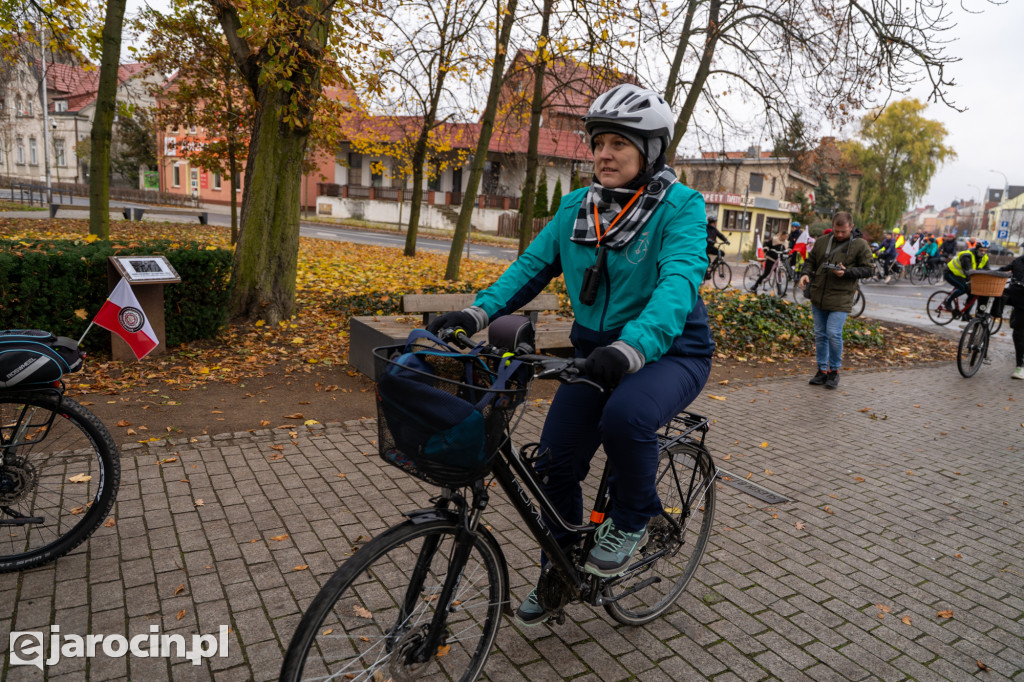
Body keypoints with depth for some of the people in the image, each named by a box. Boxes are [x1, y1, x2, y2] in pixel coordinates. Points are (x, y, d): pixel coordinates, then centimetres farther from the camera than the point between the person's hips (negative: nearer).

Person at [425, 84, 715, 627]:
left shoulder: (681, 206, -14)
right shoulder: (577, 207, 3)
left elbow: (679, 281, -30)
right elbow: (533, 265, 1)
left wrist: (634, 346, -48)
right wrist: (480, 311, -14)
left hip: (669, 351, -4)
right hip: (596, 350, 5)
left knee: (624, 417, -35)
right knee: (556, 459, -1)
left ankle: (631, 519, -1)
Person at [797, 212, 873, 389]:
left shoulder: (860, 246, 0)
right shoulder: (821, 242, 11)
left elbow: (867, 270, 0)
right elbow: (810, 261, 19)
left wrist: (846, 272, -16)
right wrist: (805, 274, -2)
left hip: (840, 299, -4)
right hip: (818, 296, 5)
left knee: (834, 334, -12)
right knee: (820, 335, 9)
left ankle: (834, 370, 7)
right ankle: (822, 370, 20)